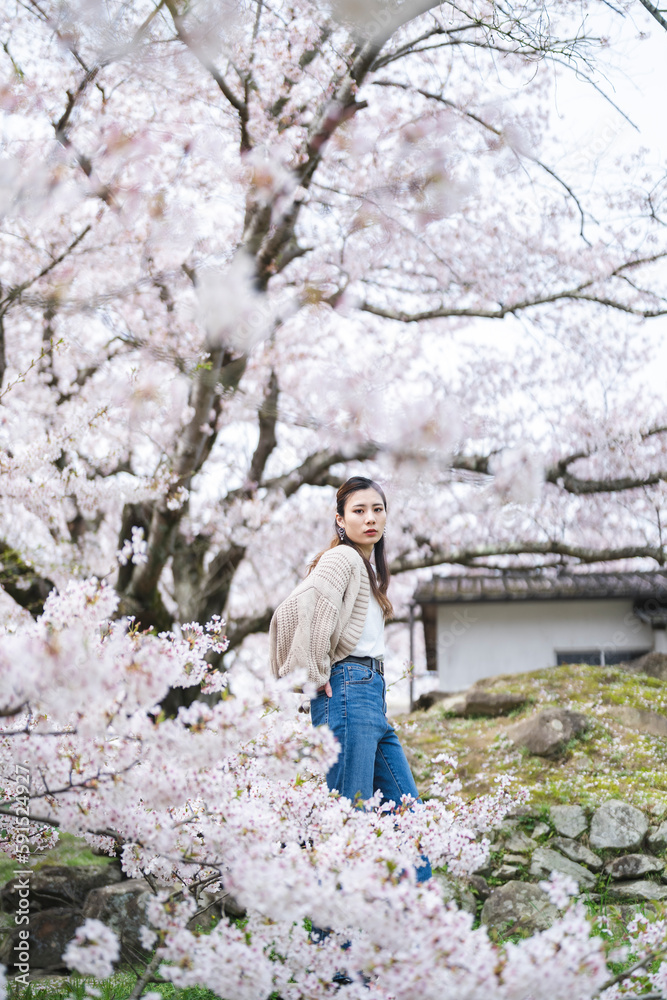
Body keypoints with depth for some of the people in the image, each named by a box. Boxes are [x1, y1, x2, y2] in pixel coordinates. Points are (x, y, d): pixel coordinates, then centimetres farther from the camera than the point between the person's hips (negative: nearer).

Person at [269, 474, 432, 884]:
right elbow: (302, 608, -25)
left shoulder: (369, 566, 22)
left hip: (372, 696, 10)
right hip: (348, 692, -10)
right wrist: (318, 676, -18)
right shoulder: (342, 558, -8)